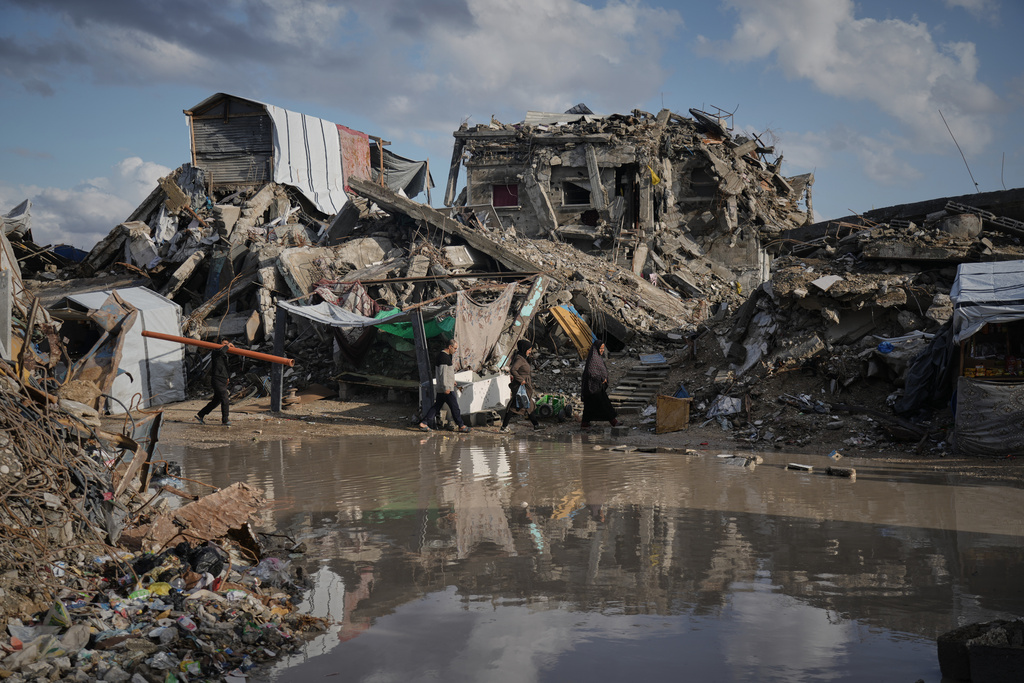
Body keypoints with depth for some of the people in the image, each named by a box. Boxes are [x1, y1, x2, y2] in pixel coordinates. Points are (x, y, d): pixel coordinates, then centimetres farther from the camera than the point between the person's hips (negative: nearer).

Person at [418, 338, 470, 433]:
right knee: (454, 407, -1)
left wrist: (451, 381, 30)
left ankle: (424, 423, 8)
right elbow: (442, 372, -22)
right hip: (446, 388, -10)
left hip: (441, 389, 10)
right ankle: (461, 426, 7)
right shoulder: (444, 357, -16)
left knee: (437, 405, 10)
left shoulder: (441, 355, 16)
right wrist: (446, 387, -22)